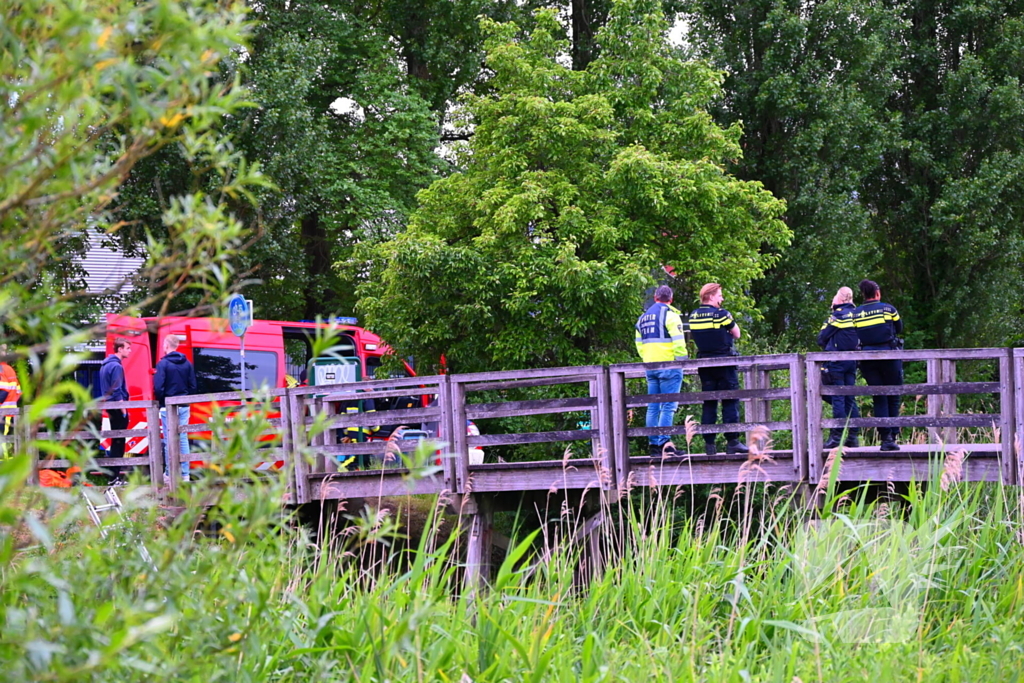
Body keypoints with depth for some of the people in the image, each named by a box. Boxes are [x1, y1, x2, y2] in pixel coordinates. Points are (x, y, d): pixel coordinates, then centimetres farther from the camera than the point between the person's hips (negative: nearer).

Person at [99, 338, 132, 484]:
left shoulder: (105, 365, 16)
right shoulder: (116, 366, -14)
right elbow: (117, 391, -19)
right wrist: (123, 410, -17)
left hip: (111, 409, 10)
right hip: (117, 408, -10)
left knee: (116, 441, 15)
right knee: (118, 442, -8)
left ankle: (115, 472, 18)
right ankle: (116, 477, -9)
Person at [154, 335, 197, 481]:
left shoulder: (163, 364, -11)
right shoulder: (187, 364, 5)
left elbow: (158, 388, -15)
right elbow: (193, 386, 6)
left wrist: (161, 402, 2)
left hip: (168, 407, -4)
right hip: (184, 407, 4)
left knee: (169, 441, 1)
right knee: (183, 439, 8)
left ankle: (169, 473, 3)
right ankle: (185, 473, 7)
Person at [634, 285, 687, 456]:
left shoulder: (643, 318, 16)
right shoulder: (669, 314, -6)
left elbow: (639, 344, 18)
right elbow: (678, 341, -14)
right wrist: (682, 359, -5)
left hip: (650, 367, 7)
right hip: (669, 366, -7)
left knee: (653, 407, 9)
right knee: (668, 406, -8)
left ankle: (653, 443, 9)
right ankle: (663, 443, -15)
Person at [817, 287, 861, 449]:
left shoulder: (838, 315, -9)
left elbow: (822, 338, -5)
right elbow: (861, 338, 17)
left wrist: (827, 348, 14)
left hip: (837, 360, -7)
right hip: (853, 360, 7)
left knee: (838, 398, -8)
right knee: (851, 399, 8)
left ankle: (837, 436, -11)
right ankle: (853, 436, 6)